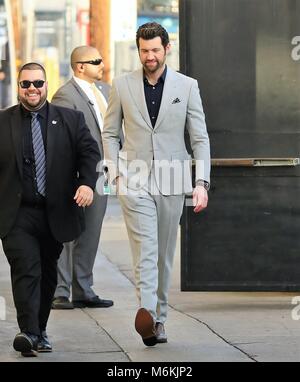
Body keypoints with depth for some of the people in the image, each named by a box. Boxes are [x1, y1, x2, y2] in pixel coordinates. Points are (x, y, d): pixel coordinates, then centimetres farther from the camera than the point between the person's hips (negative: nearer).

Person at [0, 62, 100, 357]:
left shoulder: (71, 120, 8)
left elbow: (89, 152, 1)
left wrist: (87, 182, -17)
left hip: (56, 213, 3)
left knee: (48, 274, 13)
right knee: (26, 269, -16)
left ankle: (39, 332, 26)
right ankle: (29, 333, -22)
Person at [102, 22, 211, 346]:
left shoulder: (187, 86, 4)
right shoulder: (122, 86, 5)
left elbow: (200, 138, 3)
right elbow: (109, 133, 11)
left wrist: (202, 182, -7)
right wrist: (116, 172, -3)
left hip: (171, 182, 1)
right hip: (134, 182, -1)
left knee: (164, 255, 8)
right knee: (145, 249, -16)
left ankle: (158, 317, 18)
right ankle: (146, 312, -31)